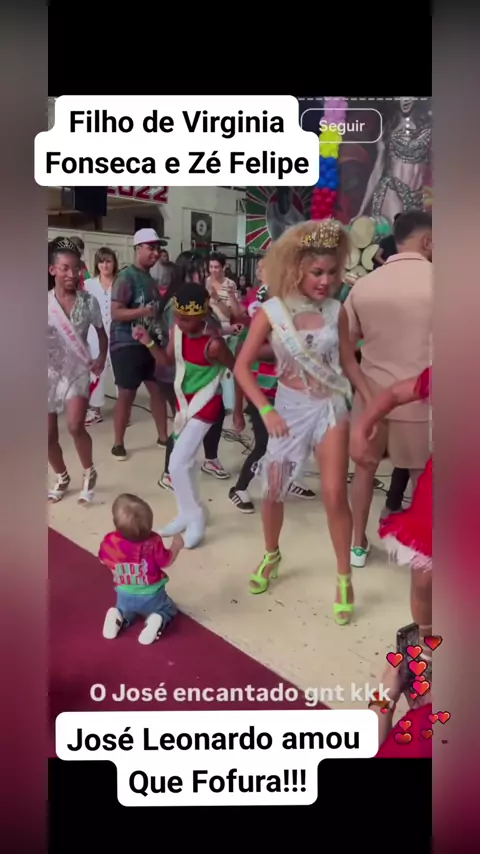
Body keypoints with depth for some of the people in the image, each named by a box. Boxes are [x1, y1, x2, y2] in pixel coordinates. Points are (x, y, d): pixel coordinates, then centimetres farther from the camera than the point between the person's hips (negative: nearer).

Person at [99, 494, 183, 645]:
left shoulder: (109, 541, -21)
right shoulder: (153, 542, -26)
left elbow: (104, 560, 0)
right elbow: (166, 562, -11)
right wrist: (176, 547, 7)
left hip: (125, 596, 3)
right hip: (151, 596, -2)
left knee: (126, 611, 36)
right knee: (168, 610, 27)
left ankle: (119, 617, 1)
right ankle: (156, 621, -7)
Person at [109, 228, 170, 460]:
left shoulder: (150, 279, 12)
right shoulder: (126, 277, -11)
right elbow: (116, 312, -19)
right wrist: (143, 311, -29)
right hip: (127, 344, -7)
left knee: (158, 389, 9)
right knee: (127, 394, -1)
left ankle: (163, 436, 21)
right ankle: (118, 443, 12)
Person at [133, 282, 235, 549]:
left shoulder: (213, 343, -28)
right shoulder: (177, 330, -8)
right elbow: (167, 360, 7)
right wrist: (149, 342, -10)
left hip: (205, 404, -8)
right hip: (184, 400, 8)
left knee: (178, 463, -10)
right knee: (184, 461, 17)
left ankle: (196, 518, 11)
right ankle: (188, 514, 35)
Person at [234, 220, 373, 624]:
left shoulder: (337, 311, -5)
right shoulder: (270, 312, -12)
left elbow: (349, 363, 6)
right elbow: (242, 367, -8)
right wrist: (266, 411, -15)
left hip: (331, 408, 0)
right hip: (289, 409, 0)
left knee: (335, 495, -7)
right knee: (273, 492, 10)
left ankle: (344, 578, 12)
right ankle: (272, 555, 38)